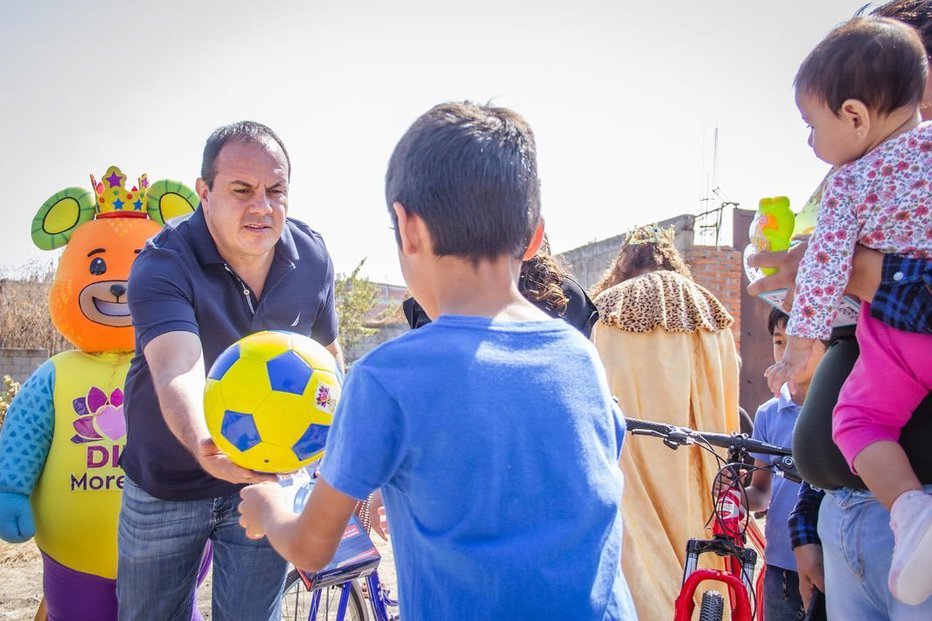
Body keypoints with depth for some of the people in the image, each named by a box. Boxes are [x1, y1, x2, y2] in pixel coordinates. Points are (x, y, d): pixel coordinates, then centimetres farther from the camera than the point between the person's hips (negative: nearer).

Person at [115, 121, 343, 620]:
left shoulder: (312, 258, -10)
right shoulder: (161, 265, -24)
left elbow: (326, 352, 6)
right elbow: (177, 371, -41)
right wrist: (203, 445, -61)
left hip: (267, 479, 2)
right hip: (167, 485, -1)